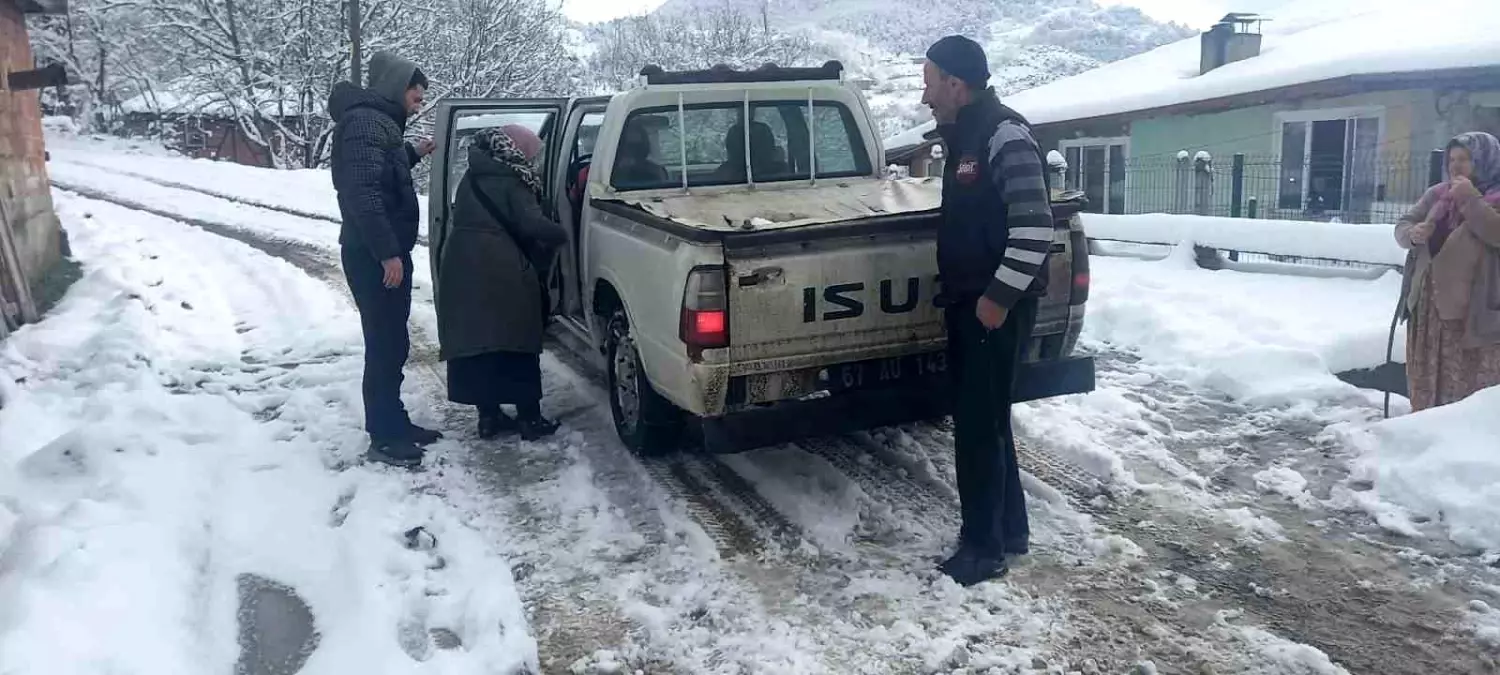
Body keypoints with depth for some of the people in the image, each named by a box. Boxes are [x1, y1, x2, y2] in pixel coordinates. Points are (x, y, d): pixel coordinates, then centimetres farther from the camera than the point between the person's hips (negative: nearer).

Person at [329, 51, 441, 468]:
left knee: (392, 343, 15)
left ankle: (394, 424, 25)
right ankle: (384, 438, 1)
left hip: (384, 252, 10)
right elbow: (363, 193, -26)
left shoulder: (380, 121, 17)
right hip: (374, 256, -10)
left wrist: (413, 153, 22)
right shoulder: (365, 122, -16)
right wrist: (388, 252, -27)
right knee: (386, 345, -6)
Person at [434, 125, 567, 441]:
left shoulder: (472, 178, 20)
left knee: (475, 341, 10)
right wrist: (561, 235, 3)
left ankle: (488, 416, 14)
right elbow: (532, 225, -13)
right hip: (499, 271, -7)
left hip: (461, 267, 7)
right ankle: (529, 418, 5)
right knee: (516, 343, 1)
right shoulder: (510, 181, -4)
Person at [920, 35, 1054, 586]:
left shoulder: (1006, 136, -15)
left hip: (996, 307, -10)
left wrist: (1000, 297, -21)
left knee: (978, 426, -5)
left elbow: (1035, 227, -22)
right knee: (983, 420, 16)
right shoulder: (965, 139, 15)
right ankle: (1010, 529, 28)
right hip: (967, 302, 10)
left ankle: (984, 549, 6)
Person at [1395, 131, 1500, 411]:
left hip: (1474, 308, -5)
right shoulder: (1437, 194, 11)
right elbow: (1402, 226, 10)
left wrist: (1471, 199, -23)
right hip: (1429, 303, 6)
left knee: (1472, 383, -5)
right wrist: (1412, 234, -12)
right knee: (1426, 381, 13)